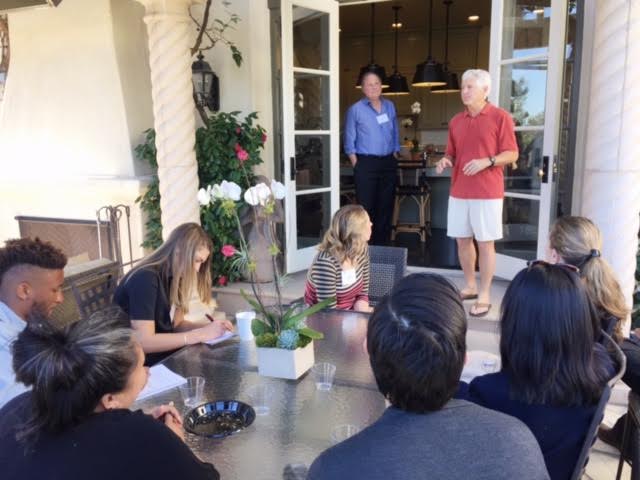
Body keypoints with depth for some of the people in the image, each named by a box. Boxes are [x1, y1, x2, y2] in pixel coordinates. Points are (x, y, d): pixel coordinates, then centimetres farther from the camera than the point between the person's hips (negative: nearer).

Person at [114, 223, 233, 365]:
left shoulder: (170, 277, 4)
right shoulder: (145, 278, -21)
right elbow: (143, 342, -28)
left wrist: (208, 327, -7)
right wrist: (201, 334, -24)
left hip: (164, 354, 8)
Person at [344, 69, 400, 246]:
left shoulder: (390, 106, 11)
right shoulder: (355, 109, -2)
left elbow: (395, 135, 16)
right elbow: (350, 141, -2)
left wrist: (394, 157, 10)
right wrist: (357, 165, -7)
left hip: (388, 163, 5)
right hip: (366, 163, -4)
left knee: (386, 206, 9)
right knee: (366, 207, -3)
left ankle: (382, 245, 19)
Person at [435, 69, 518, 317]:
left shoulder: (500, 117, -4)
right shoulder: (456, 121, 12)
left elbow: (512, 154, -6)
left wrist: (487, 161, -21)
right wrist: (445, 161, -4)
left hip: (487, 193, -5)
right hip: (458, 192, 5)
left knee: (485, 243, 0)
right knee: (462, 240, 10)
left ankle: (484, 296, 9)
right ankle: (469, 286, 27)